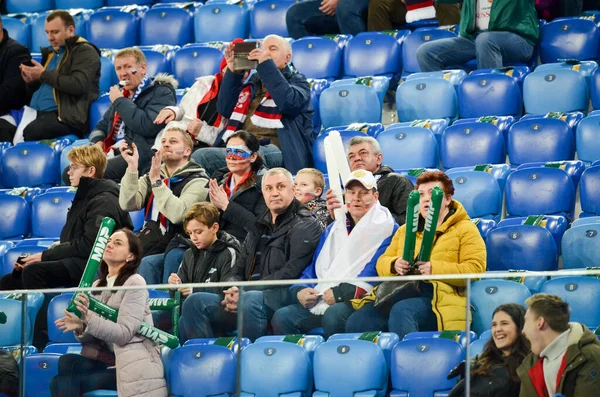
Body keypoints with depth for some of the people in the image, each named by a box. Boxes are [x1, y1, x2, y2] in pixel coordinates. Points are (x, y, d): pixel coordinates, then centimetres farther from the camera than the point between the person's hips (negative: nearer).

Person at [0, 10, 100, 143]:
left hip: (65, 117, -8)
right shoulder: (50, 52, 24)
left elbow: (78, 85, -18)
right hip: (34, 112, 8)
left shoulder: (85, 52, -1)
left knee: (27, 132, -36)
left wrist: (44, 75, -12)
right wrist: (31, 81, 7)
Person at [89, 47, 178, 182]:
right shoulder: (123, 93, 27)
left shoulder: (161, 92, 1)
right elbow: (101, 127, 34)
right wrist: (98, 142, 8)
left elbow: (148, 126, -17)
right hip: (113, 153, 8)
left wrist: (120, 101, -5)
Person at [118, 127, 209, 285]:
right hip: (149, 247, 5)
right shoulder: (151, 176, 16)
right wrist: (132, 166, -9)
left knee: (147, 264, -35)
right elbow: (128, 205, -2)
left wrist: (157, 181, -19)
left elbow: (178, 214, -20)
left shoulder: (197, 181, -2)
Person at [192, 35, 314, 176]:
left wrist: (266, 64, -9)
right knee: (199, 156, -27)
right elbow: (225, 109, 16)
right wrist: (232, 72, 7)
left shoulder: (297, 81, 13)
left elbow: (288, 103, -11)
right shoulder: (254, 82, 27)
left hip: (273, 148, -6)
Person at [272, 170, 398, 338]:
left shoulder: (385, 227, 2)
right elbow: (314, 267, 24)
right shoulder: (334, 229, 24)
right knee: (282, 316, -16)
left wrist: (341, 293, -18)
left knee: (333, 315, -37)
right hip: (320, 302, 6)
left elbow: (378, 270, -12)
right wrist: (299, 291, 2)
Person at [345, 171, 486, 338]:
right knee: (356, 322, -24)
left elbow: (475, 269, -2)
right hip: (398, 294, 5)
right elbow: (382, 263, 29)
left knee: (402, 311, -40)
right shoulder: (406, 229, 30)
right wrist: (394, 265, 3)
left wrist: (435, 269, -14)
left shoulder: (465, 229, 12)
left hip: (438, 296, -5)